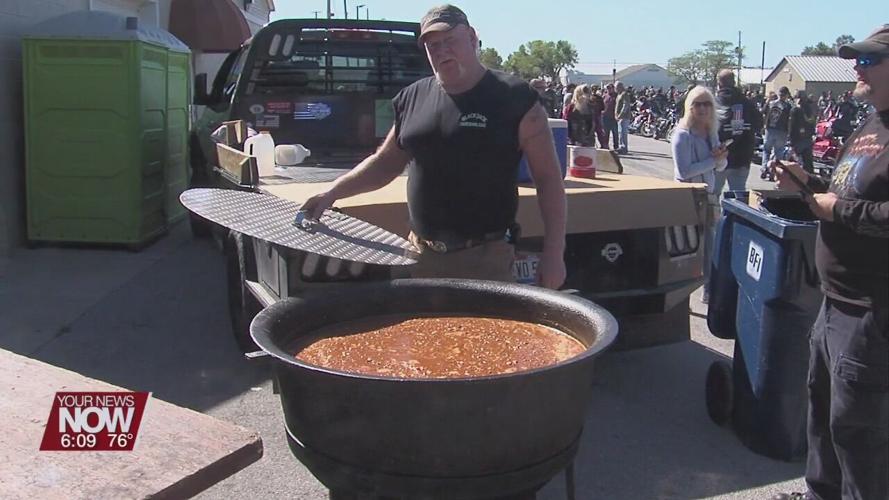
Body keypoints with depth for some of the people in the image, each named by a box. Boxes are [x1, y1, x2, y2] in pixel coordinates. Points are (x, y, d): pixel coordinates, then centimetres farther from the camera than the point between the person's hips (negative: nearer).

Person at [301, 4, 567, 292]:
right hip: (421, 256, 4)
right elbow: (385, 162, 19)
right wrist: (333, 193, 7)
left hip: (486, 258, -4)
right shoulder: (413, 99, 9)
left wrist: (554, 252, -11)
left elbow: (548, 177, -5)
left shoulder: (514, 98, -5)